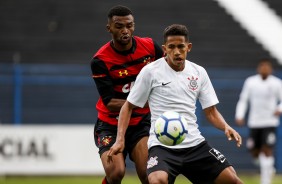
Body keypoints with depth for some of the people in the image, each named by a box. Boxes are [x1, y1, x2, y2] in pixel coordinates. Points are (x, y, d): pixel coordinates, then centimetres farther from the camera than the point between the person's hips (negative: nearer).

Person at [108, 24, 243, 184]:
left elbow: (211, 111, 11)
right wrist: (120, 139, -9)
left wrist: (226, 127, -9)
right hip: (162, 145, -4)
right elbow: (129, 106, 3)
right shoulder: (150, 71, -3)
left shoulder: (199, 72, 8)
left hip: (194, 143, 4)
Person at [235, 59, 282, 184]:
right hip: (254, 122, 3)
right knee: (255, 152, 5)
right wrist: (240, 115, -3)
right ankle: (269, 168, 35)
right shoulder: (250, 82, 5)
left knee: (267, 150, -13)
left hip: (270, 122, -3)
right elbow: (243, 100, 9)